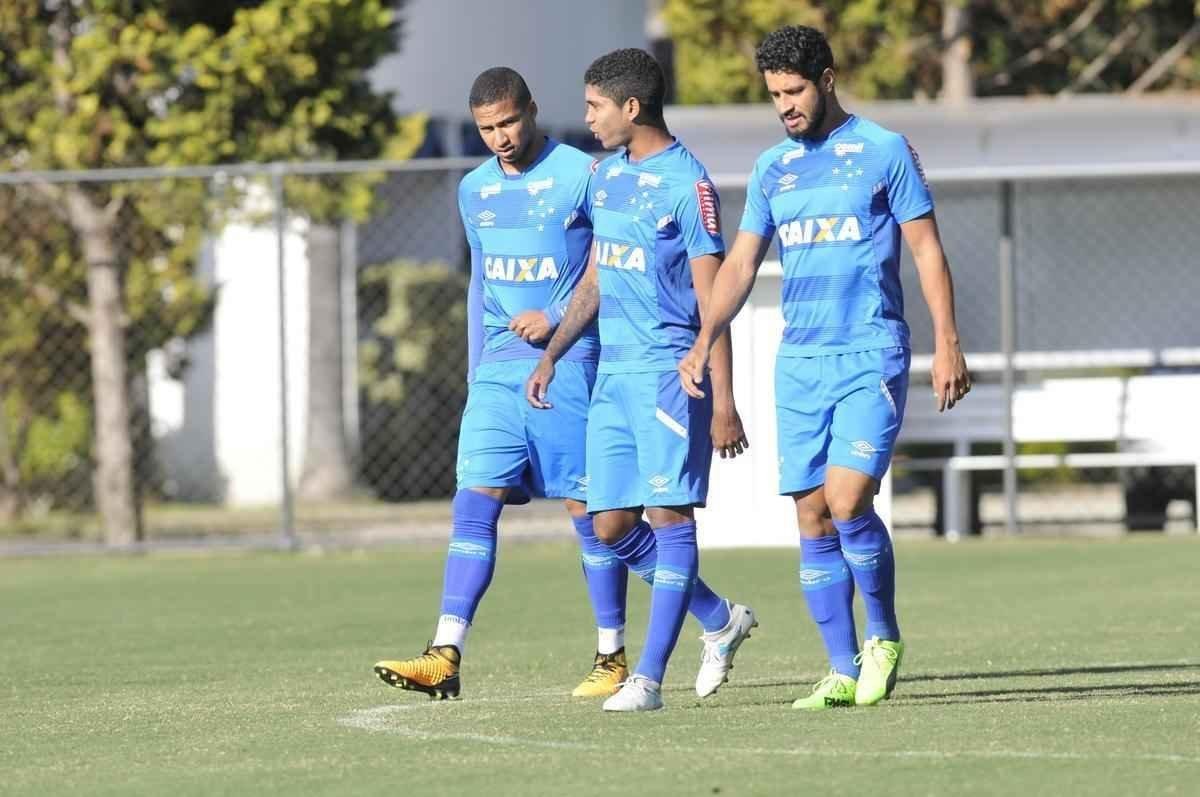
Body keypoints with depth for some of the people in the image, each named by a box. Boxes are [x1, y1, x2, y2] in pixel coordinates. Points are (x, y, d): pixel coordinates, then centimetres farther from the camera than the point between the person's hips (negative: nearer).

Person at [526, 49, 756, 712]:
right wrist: (552, 354, 20)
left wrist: (723, 404, -15)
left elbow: (712, 299, -12)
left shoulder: (687, 185, -11)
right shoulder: (607, 174, 14)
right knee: (612, 525, 6)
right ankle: (722, 619, 23)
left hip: (669, 371, -8)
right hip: (613, 371, 9)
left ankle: (649, 678, -8)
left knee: (668, 515, -7)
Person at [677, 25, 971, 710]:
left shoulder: (884, 151, -1)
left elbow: (927, 248, -1)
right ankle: (844, 671, 7)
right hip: (800, 363, 5)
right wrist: (704, 341, 1)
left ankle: (884, 637, 5)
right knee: (813, 519, 2)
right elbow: (741, 265, 14)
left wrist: (948, 343, -8)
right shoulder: (773, 169, 13)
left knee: (847, 503, -17)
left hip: (872, 357, -5)